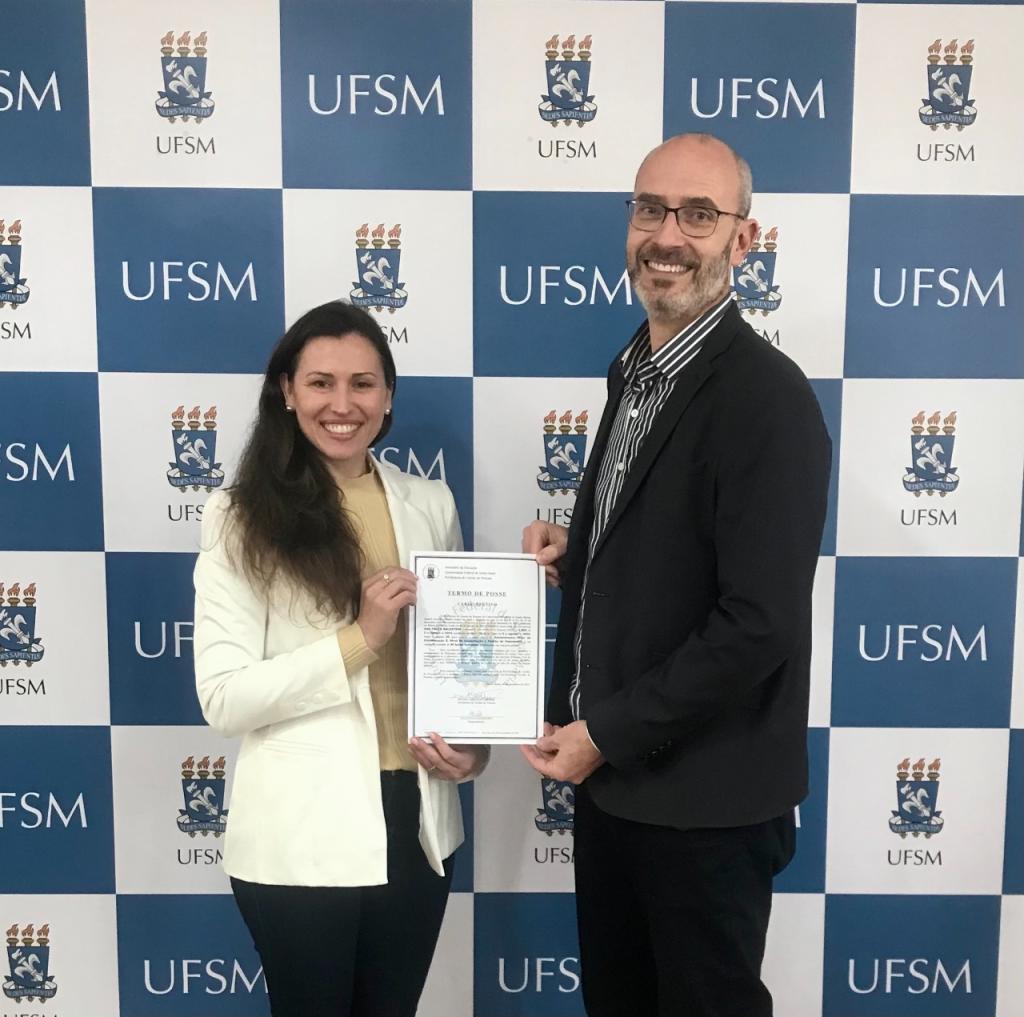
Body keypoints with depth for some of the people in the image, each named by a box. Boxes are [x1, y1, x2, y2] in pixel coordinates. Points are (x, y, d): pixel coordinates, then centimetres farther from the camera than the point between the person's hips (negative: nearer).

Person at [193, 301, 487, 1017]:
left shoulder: (431, 505, 3)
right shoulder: (242, 519, -9)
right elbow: (224, 698, -14)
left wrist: (473, 742, -6)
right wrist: (359, 639, -22)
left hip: (418, 819, 4)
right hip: (302, 835, -3)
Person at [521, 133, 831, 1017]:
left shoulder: (768, 398, -19)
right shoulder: (635, 369, 8)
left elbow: (759, 625, -23)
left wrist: (607, 735, -16)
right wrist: (574, 555, -2)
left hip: (703, 794, -8)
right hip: (610, 773, 8)